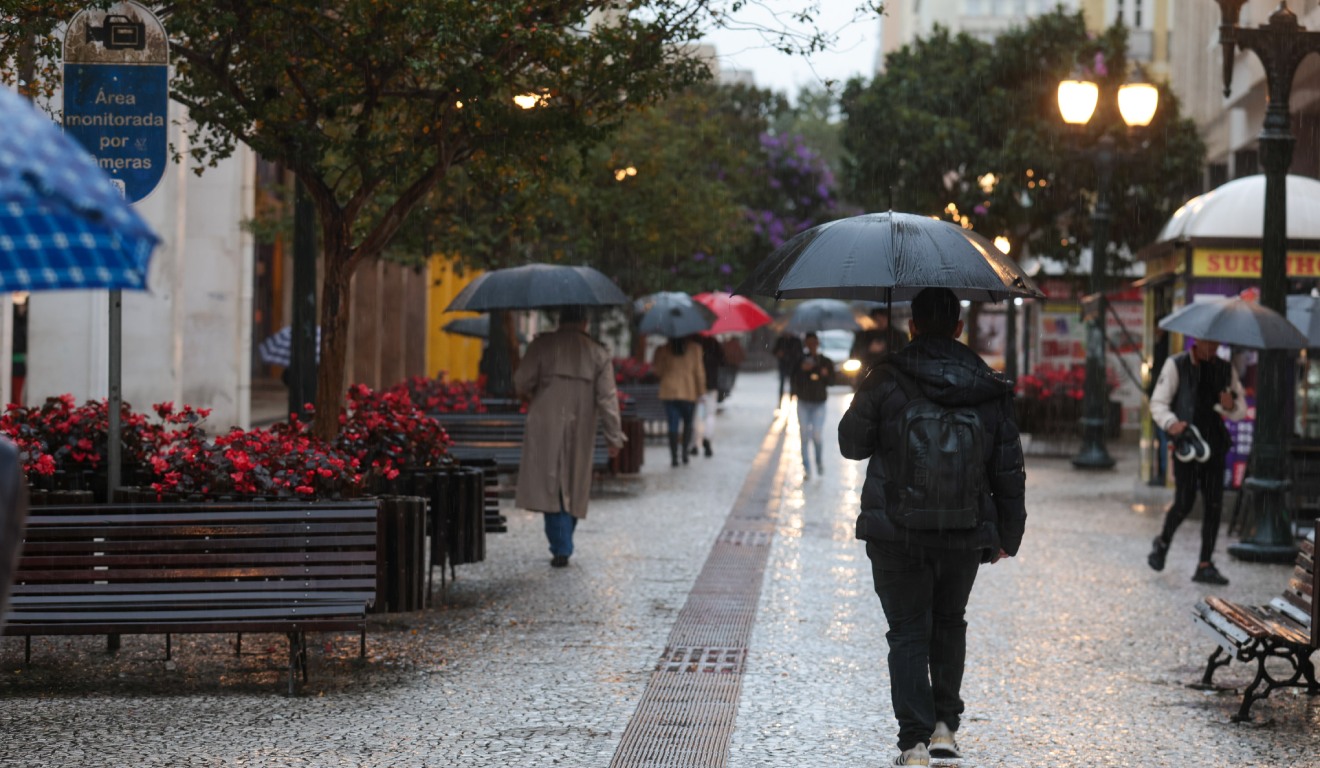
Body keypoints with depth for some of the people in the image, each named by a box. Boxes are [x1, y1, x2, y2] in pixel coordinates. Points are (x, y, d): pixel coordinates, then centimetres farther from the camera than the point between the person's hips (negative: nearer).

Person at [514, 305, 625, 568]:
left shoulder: (542, 345, -1)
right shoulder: (598, 353, 4)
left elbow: (522, 381, -4)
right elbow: (607, 398, 1)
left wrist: (527, 395, 19)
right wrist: (614, 437, 4)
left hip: (545, 429, -2)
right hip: (580, 433, 2)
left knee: (550, 485, -1)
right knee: (573, 489, 13)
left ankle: (561, 548, -11)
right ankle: (563, 546, 16)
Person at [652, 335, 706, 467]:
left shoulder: (663, 350, 1)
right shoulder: (695, 348, -2)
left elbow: (658, 370, 6)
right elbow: (699, 371, -2)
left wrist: (653, 363, 27)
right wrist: (701, 390, 5)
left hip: (669, 392, 0)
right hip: (689, 392, 0)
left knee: (673, 425, 0)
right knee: (688, 423, 17)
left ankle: (674, 457, -6)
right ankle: (684, 452, 7)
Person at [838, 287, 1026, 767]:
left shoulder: (886, 382, -9)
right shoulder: (989, 390, 0)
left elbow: (852, 443, 3)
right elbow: (1008, 471, 4)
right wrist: (1007, 535, 14)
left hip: (896, 534, -2)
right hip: (964, 535, 3)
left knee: (908, 633, 3)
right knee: (949, 623, 22)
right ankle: (945, 725, 20)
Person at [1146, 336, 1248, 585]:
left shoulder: (1226, 370, 11)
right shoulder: (1176, 365, -1)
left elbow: (1242, 410, 14)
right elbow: (1158, 403, -5)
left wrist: (1231, 407, -10)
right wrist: (1171, 423, -25)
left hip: (1214, 443, 4)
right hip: (1186, 442, -4)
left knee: (1214, 504, -1)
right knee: (1184, 503, -9)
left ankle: (1205, 565, 5)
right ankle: (1163, 542, 21)